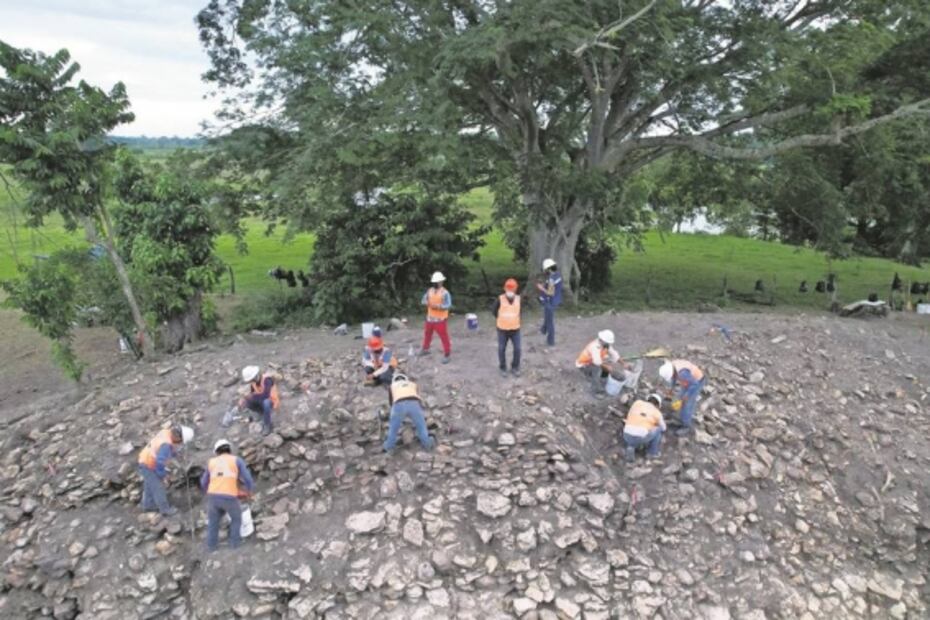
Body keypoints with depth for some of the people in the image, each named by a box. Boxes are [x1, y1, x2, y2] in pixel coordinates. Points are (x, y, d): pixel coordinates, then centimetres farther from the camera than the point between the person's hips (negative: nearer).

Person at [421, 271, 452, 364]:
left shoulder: (445, 293, -14)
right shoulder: (429, 291, 4)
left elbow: (448, 305, -20)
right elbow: (423, 300, 6)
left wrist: (438, 306, -32)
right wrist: (427, 303, -17)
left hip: (440, 319, -6)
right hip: (430, 318, 6)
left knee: (444, 336, -2)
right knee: (427, 334, 20)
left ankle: (447, 355, 6)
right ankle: (425, 349, 41)